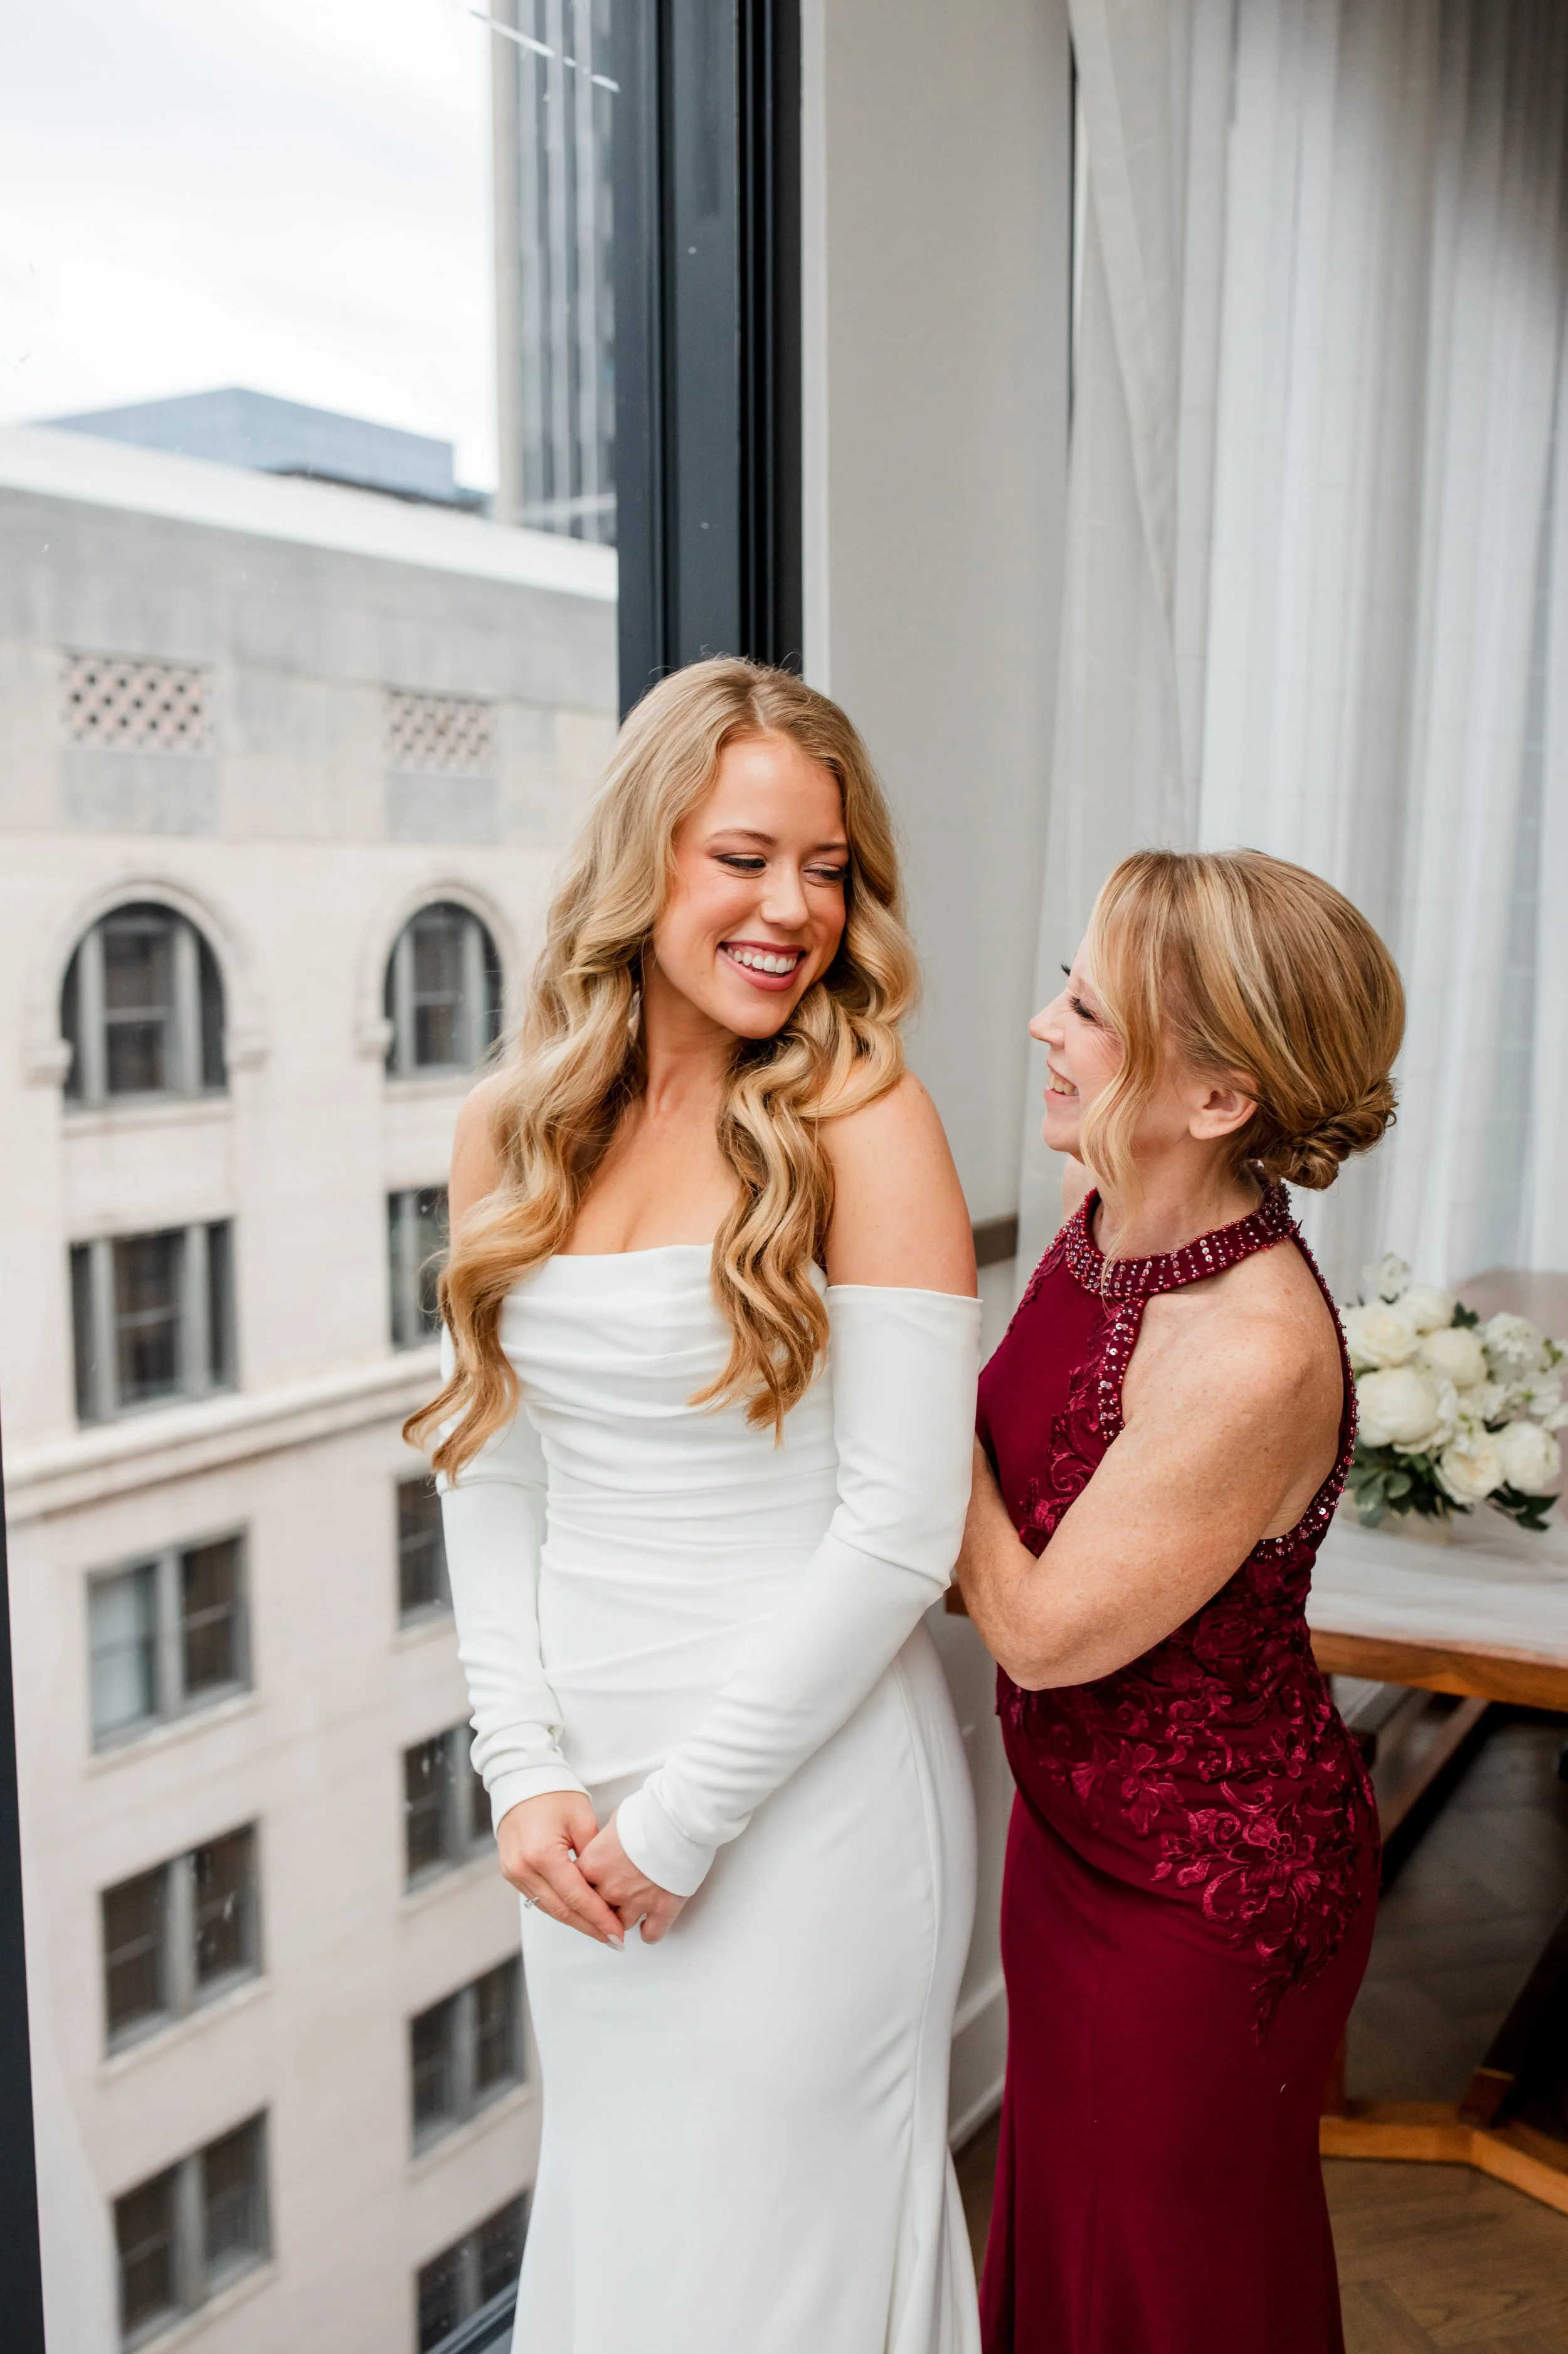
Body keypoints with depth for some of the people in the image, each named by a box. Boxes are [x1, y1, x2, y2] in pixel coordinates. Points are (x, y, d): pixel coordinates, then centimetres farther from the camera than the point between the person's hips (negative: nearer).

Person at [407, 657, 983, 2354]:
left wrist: (684, 1812, -12)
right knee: (607, 2206, 22)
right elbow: (491, 1475, 5)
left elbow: (900, 1528, -16)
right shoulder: (509, 1129, 1)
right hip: (584, 1788, 5)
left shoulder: (862, 1122, -14)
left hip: (808, 1789, -4)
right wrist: (526, 1770, -4)